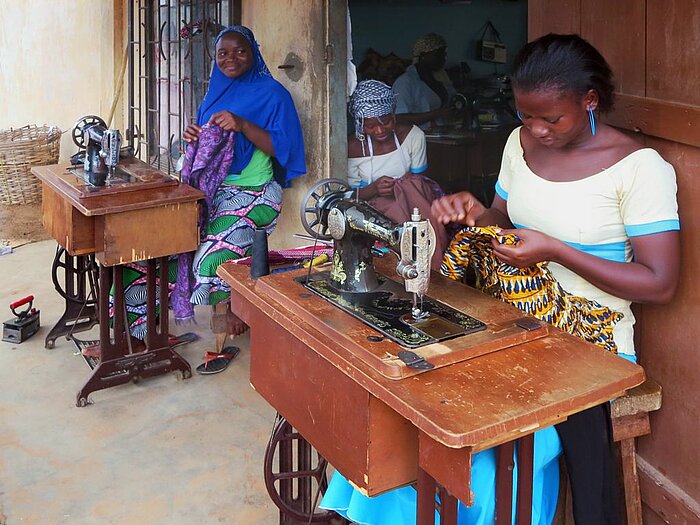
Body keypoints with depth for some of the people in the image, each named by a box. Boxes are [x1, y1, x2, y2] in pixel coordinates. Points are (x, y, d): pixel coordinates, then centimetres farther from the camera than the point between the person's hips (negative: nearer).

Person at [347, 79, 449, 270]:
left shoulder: (413, 136, -4)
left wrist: (406, 188, -24)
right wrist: (374, 189, -25)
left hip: (413, 198, 2)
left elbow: (418, 180, 1)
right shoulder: (353, 147, -7)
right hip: (374, 204, -1)